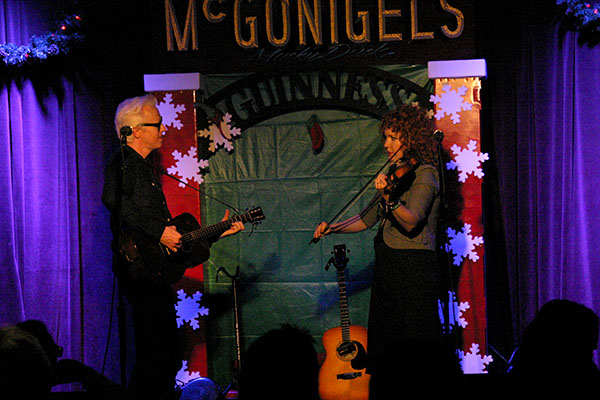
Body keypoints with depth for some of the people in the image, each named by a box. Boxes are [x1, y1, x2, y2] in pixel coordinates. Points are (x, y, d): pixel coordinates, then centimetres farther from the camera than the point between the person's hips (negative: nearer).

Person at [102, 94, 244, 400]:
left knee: (165, 359, 11)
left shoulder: (145, 168, 24)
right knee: (162, 358, -14)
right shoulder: (124, 163, -6)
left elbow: (172, 228, 27)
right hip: (140, 269, -10)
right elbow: (113, 199, -29)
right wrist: (159, 232, -26)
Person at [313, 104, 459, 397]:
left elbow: (411, 222, -22)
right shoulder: (394, 175, 17)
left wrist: (389, 199, -38)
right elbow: (367, 219, 22)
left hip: (413, 271, -8)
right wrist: (333, 228, 10)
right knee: (384, 349, 7)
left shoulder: (424, 174, -8)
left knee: (417, 351, -9)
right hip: (387, 271, 8)